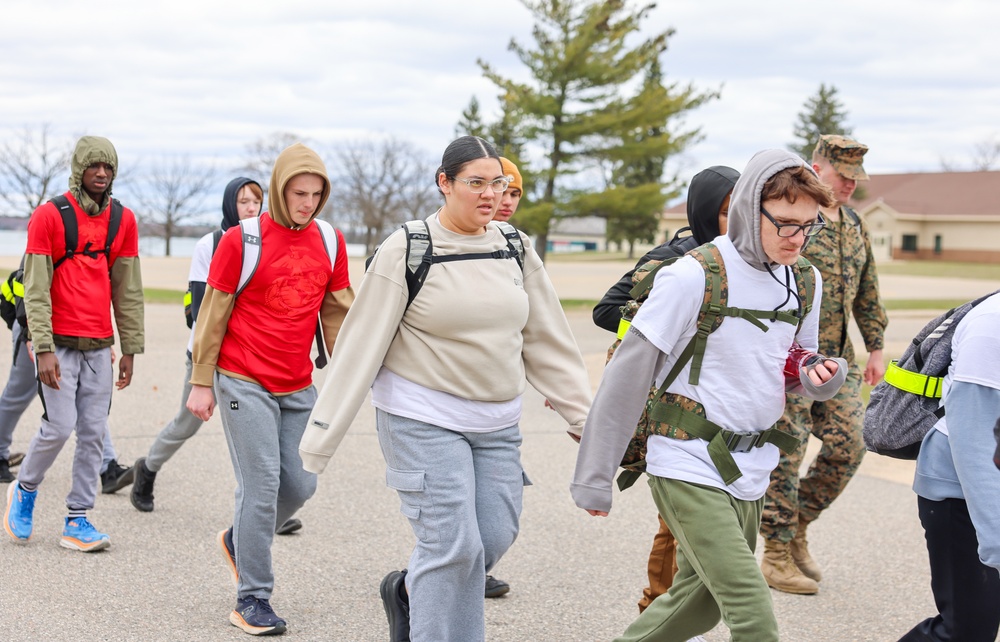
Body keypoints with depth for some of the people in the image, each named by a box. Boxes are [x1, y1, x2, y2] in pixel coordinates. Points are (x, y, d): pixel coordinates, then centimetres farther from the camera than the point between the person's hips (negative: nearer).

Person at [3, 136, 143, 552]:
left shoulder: (123, 221, 8)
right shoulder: (49, 216, -6)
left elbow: (128, 291, 11)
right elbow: (36, 289, -10)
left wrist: (130, 349, 7)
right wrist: (44, 349, -17)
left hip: (99, 346, 4)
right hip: (59, 342, -4)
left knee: (94, 432, 2)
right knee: (60, 426, -9)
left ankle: (77, 521, 9)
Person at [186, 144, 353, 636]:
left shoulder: (329, 240, 5)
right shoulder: (241, 240, -7)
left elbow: (337, 312, 12)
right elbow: (213, 314, -4)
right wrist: (201, 383, -5)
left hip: (298, 388, 5)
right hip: (244, 383, -5)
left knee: (300, 484, 6)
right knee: (261, 486, -7)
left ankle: (239, 541, 35)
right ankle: (252, 600, 3)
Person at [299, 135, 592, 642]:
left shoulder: (515, 248, 6)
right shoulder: (406, 250, -10)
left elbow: (547, 339, 10)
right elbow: (362, 346, -9)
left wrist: (581, 415, 8)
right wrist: (321, 437, -10)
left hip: (498, 424, 6)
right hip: (424, 420, -5)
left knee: (494, 538, 5)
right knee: (453, 545, -9)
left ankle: (407, 592, 32)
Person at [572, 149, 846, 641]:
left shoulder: (805, 283, 5)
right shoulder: (693, 277, -15)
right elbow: (626, 377, -11)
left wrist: (820, 377, -7)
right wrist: (595, 477, -9)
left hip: (749, 474, 7)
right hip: (689, 467, -7)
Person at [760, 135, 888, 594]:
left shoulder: (855, 226, 14)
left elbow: (867, 293, 21)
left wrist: (875, 347, 17)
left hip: (838, 358, 7)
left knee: (848, 447, 2)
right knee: (786, 453, -3)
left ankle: (797, 527, 22)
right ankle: (777, 555, 8)